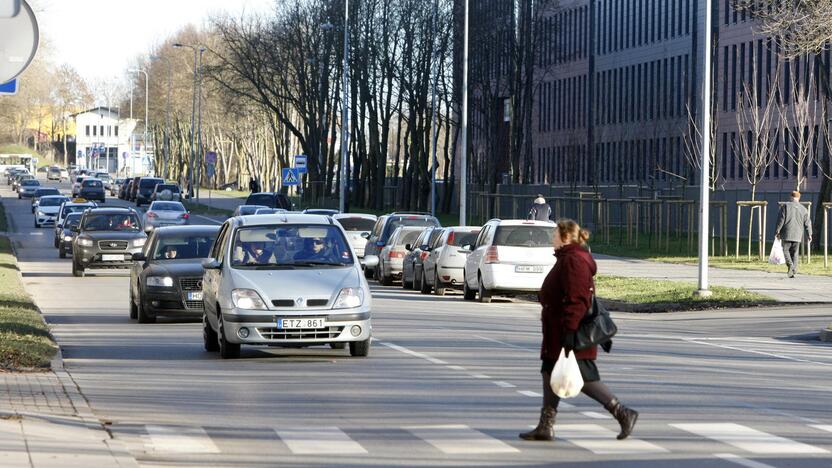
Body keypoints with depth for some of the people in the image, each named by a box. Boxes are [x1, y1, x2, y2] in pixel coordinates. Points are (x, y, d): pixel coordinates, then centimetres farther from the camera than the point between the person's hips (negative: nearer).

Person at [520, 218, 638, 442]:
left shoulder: (574, 261, -18)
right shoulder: (567, 259, 16)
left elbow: (576, 300, -25)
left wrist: (569, 331, -28)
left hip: (572, 336, -11)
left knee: (583, 379, -6)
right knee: (550, 374, 10)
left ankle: (623, 413, 0)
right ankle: (545, 427, 13)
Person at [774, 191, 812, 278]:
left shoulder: (785, 206, -3)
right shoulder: (803, 209, 6)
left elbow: (781, 219, -6)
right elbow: (807, 223, 8)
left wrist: (777, 231, -1)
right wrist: (809, 234, 15)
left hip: (787, 234, -3)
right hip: (797, 235, 3)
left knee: (786, 250, 6)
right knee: (795, 253, 9)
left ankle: (790, 265, -18)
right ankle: (794, 271, 4)